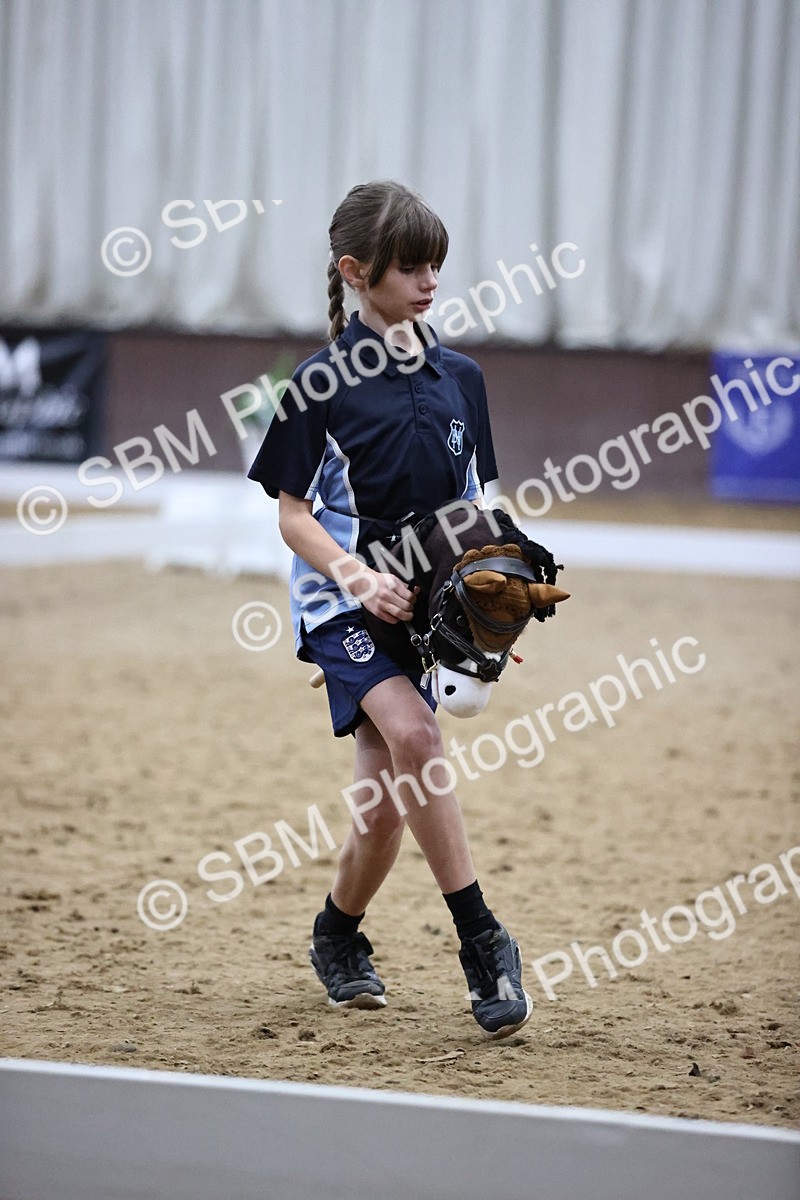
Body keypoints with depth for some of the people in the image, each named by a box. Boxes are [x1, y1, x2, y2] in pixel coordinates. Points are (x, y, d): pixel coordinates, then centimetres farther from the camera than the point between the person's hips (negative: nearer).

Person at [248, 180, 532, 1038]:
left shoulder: (458, 378, 7)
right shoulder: (322, 385, -6)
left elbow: (473, 507, 14)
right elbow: (292, 515, -4)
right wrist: (355, 574, -20)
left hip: (420, 605, 5)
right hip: (341, 602, -5)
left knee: (386, 806, 5)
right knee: (412, 737, -28)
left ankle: (338, 937, 33)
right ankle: (482, 943, -24)